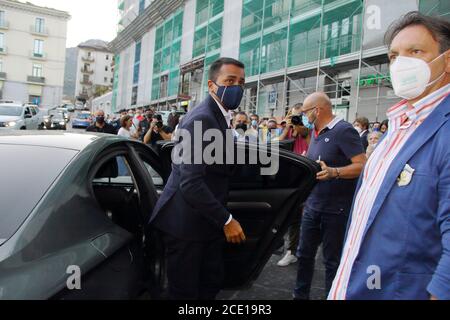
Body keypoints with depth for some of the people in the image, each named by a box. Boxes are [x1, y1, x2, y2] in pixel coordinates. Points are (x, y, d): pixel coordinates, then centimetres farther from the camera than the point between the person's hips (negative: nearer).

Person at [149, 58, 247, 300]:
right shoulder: (201, 119, -20)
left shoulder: (221, 117, 11)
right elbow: (190, 182, -27)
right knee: (186, 292, 5)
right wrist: (226, 220, -21)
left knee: (212, 285, 17)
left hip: (207, 222, 9)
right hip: (186, 223, -9)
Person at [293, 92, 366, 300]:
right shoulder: (316, 133, 11)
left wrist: (333, 172, -34)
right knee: (305, 254, 15)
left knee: (332, 260, 7)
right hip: (312, 205, 8)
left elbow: (362, 166, -22)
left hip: (336, 209, -8)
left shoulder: (344, 131, -15)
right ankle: (300, 295, 30)